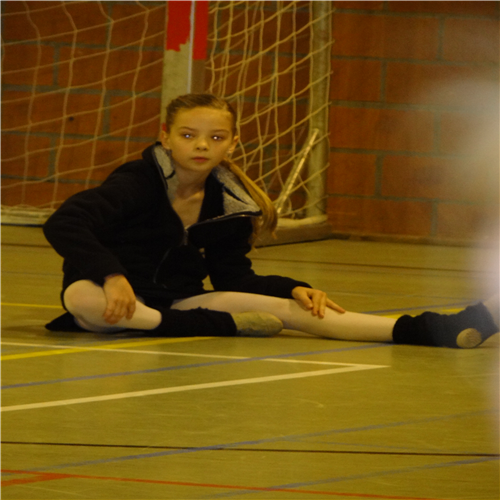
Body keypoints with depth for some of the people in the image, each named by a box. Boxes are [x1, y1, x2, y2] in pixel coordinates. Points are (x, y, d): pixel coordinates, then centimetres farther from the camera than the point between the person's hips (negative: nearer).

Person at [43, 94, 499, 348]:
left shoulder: (226, 204, 4)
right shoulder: (136, 184, -15)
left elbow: (234, 278, 11)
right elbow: (63, 223, -25)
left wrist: (293, 290, -7)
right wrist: (113, 277, -37)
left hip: (180, 301, 5)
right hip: (123, 298, -5)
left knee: (277, 306, -16)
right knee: (81, 299, -42)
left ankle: (420, 330, -27)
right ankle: (209, 327, -37)